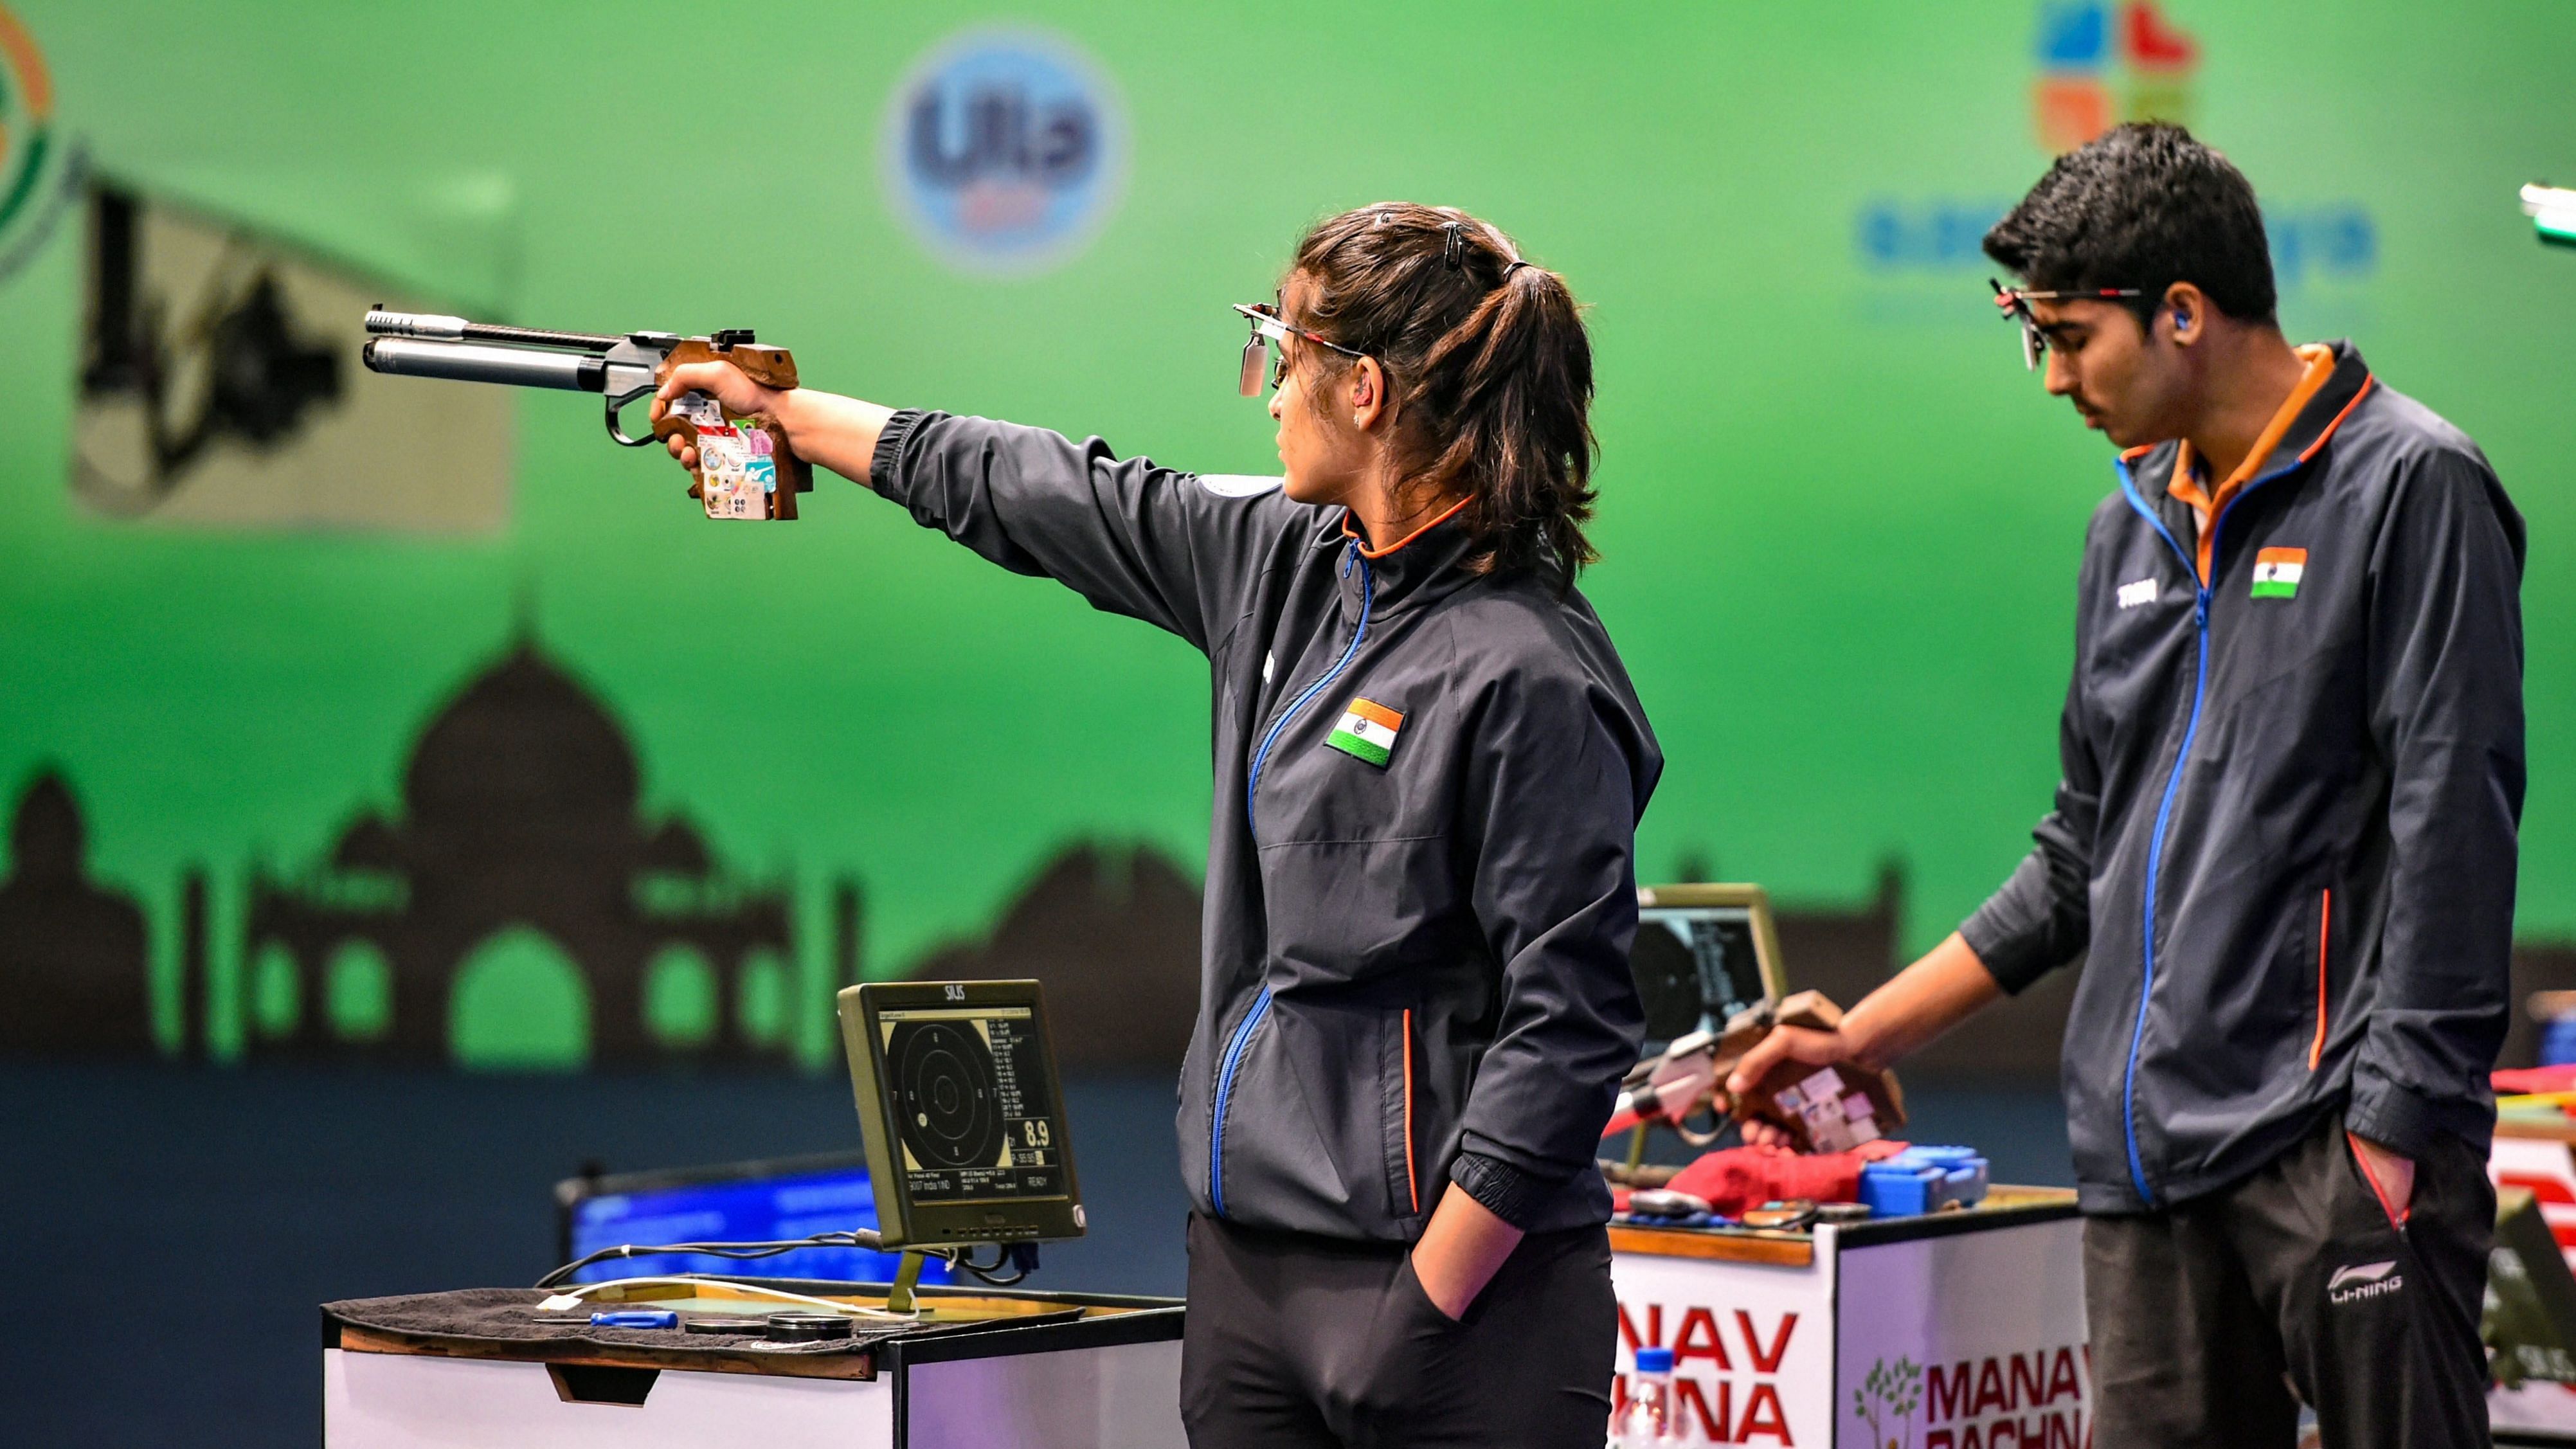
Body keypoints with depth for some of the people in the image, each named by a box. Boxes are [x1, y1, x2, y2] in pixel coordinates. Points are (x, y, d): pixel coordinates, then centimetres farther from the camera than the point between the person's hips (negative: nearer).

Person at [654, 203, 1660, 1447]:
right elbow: (1055, 501, 24)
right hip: (1250, 1255, 8)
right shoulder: (1284, 563, 10)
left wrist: (1428, 1311, -19)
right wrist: (784, 415, 35)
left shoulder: (1528, 679, -16)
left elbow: (1568, 1030, -18)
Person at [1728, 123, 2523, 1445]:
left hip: (2336, 1144, -7)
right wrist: (1864, 1034, 22)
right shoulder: (2135, 528, 18)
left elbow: (2450, 828, -10)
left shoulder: (2408, 489, -5)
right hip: (2150, 1148, 7)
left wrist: (2398, 1129, -15)